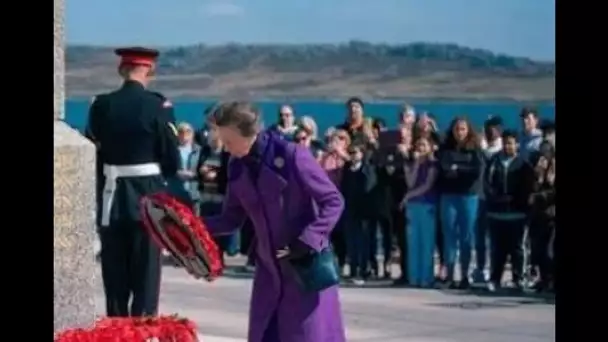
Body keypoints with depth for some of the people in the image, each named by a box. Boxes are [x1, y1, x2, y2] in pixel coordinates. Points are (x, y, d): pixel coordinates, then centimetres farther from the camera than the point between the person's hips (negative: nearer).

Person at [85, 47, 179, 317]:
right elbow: (172, 159, -6)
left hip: (112, 198, 2)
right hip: (148, 197, -2)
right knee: (146, 274, 3)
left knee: (114, 275, 9)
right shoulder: (159, 105, -9)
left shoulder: (101, 105, -3)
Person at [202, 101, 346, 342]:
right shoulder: (237, 167, 1)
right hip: (269, 268, 6)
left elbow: (333, 202, -14)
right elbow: (232, 218, 9)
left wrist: (307, 242, -22)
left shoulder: (292, 156, -18)